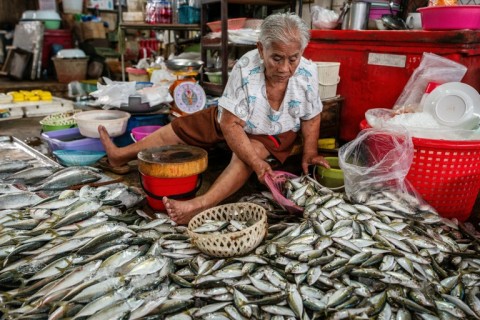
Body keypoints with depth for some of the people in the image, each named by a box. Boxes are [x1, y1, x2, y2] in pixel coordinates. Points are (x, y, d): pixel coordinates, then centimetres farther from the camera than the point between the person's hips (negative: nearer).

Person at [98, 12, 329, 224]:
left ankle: (202, 204, -48)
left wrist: (310, 152, -20)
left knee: (246, 154, -38)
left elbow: (312, 118, -9)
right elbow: (231, 125, -32)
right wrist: (256, 163, -40)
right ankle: (119, 156, 26)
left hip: (275, 133, -1)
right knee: (175, 129, 7)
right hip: (232, 122, 2)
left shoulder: (308, 73, -28)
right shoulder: (245, 68, -34)